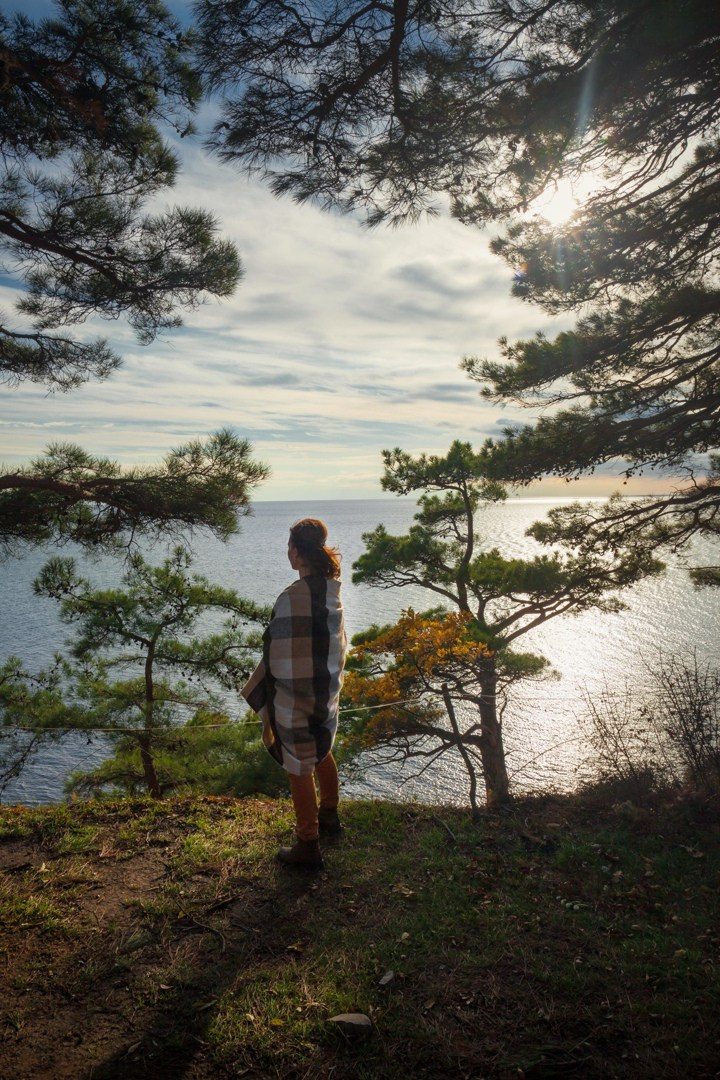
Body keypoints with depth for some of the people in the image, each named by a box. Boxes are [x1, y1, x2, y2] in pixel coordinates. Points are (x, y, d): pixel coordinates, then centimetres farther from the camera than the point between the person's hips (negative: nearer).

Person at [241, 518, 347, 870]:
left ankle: (308, 846, 26)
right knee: (321, 753, 29)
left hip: (296, 700, -8)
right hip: (328, 692, 8)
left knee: (299, 768, 10)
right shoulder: (331, 589, -5)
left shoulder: (292, 598, -27)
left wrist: (263, 705, -11)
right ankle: (329, 815, 49)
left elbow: (281, 662, -23)